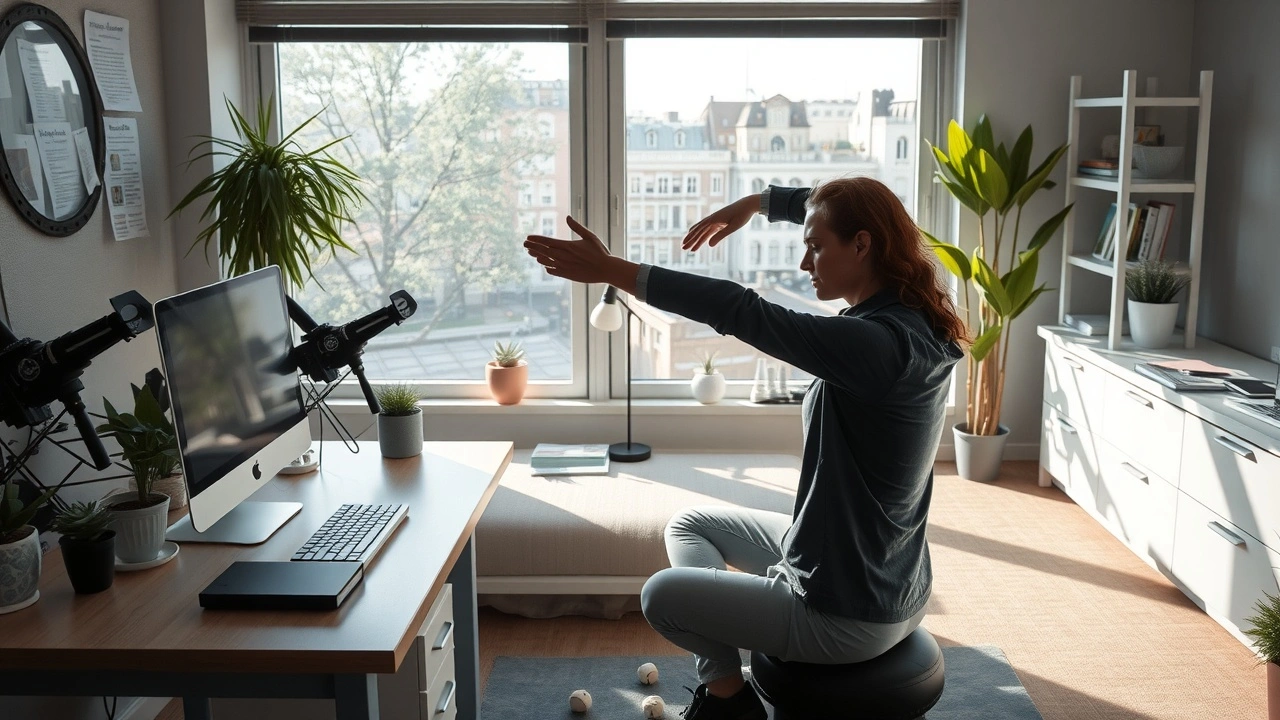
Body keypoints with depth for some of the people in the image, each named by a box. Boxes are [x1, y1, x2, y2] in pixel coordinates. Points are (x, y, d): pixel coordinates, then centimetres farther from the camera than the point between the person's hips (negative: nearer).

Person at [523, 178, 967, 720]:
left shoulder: (878, 344, -30)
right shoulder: (917, 319, -3)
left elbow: (742, 313, -32)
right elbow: (839, 210, 12)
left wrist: (612, 270, -28)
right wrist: (757, 202, 14)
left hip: (849, 618, -9)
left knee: (662, 595, 8)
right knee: (691, 524, 22)